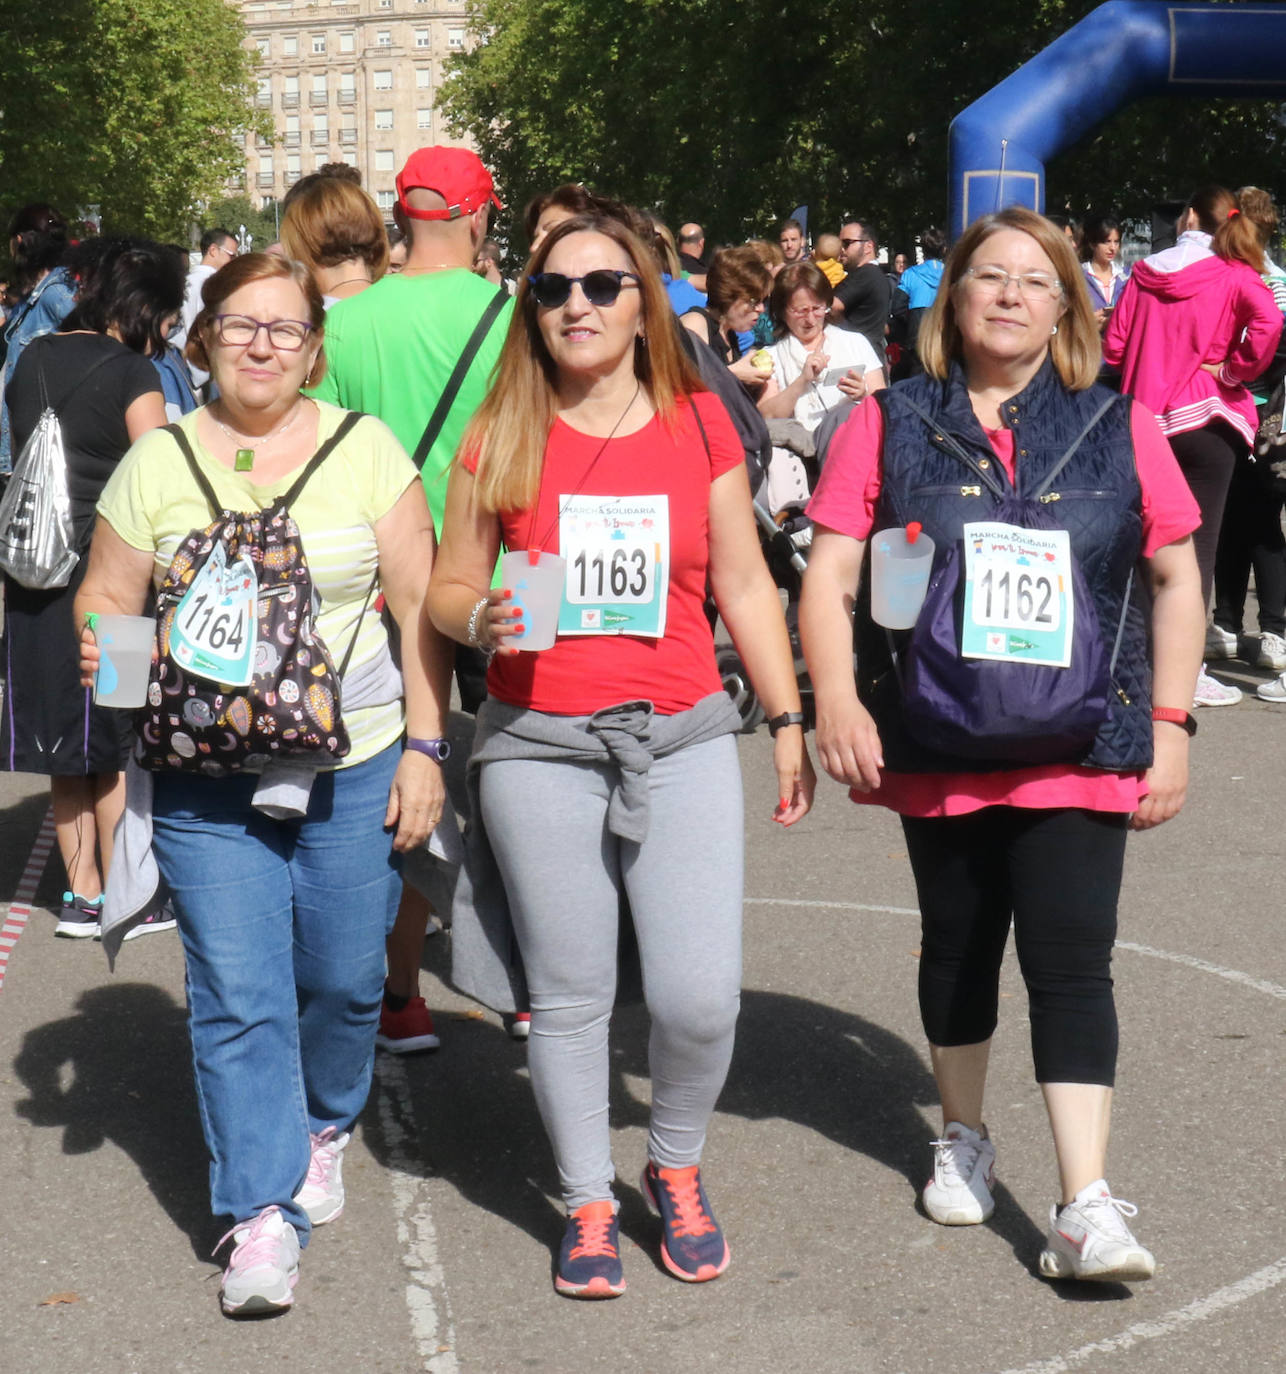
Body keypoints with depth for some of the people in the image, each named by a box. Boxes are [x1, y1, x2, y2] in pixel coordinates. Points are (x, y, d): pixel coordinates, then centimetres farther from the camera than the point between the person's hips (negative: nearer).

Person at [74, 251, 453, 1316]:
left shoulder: (365, 449, 2)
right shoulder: (158, 462, 4)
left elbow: (420, 605, 2)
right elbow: (107, 600, 9)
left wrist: (424, 748, -3)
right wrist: (102, 650, -14)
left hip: (356, 769, 0)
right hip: (208, 780, 0)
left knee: (345, 977, 8)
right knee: (238, 998, -4)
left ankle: (321, 1127, 37)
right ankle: (264, 1211, 5)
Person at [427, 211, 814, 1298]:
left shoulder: (699, 425, 5)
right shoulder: (501, 439, 2)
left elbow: (744, 584, 10)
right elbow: (449, 588, 8)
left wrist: (789, 721, 9)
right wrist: (479, 619, -15)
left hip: (683, 739, 0)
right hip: (537, 749, 0)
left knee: (699, 995, -6)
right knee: (568, 997, 6)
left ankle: (677, 1168, 23)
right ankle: (588, 1202, 25)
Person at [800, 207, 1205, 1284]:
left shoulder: (1118, 428, 2)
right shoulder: (890, 425, 2)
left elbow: (1177, 580, 6)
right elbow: (831, 571, -1)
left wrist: (1169, 724, 0)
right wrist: (836, 696, -15)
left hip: (1081, 749, -1)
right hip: (937, 749, 1)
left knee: (1069, 960, -9)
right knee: (958, 944, 16)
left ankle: (1086, 1205, -8)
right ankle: (964, 1136, 37)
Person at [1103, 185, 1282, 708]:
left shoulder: (1144, 273, 6)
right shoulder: (1234, 274, -3)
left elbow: (1113, 346, 4)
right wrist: (1234, 369, -10)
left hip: (1144, 419, 3)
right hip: (1206, 420, -3)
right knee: (1198, 542, -1)